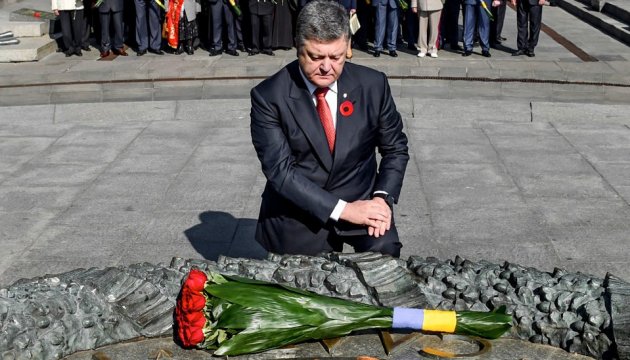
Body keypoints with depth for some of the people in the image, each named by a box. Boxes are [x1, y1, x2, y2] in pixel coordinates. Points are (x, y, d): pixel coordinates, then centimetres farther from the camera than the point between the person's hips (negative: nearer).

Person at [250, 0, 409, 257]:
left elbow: (395, 147, 7)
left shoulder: (373, 85, -4)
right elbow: (280, 170, -16)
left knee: (384, 250, -22)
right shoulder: (269, 97, -12)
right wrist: (343, 209, -23)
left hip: (362, 202, 1)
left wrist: (383, 197, -11)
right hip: (297, 214, -1)